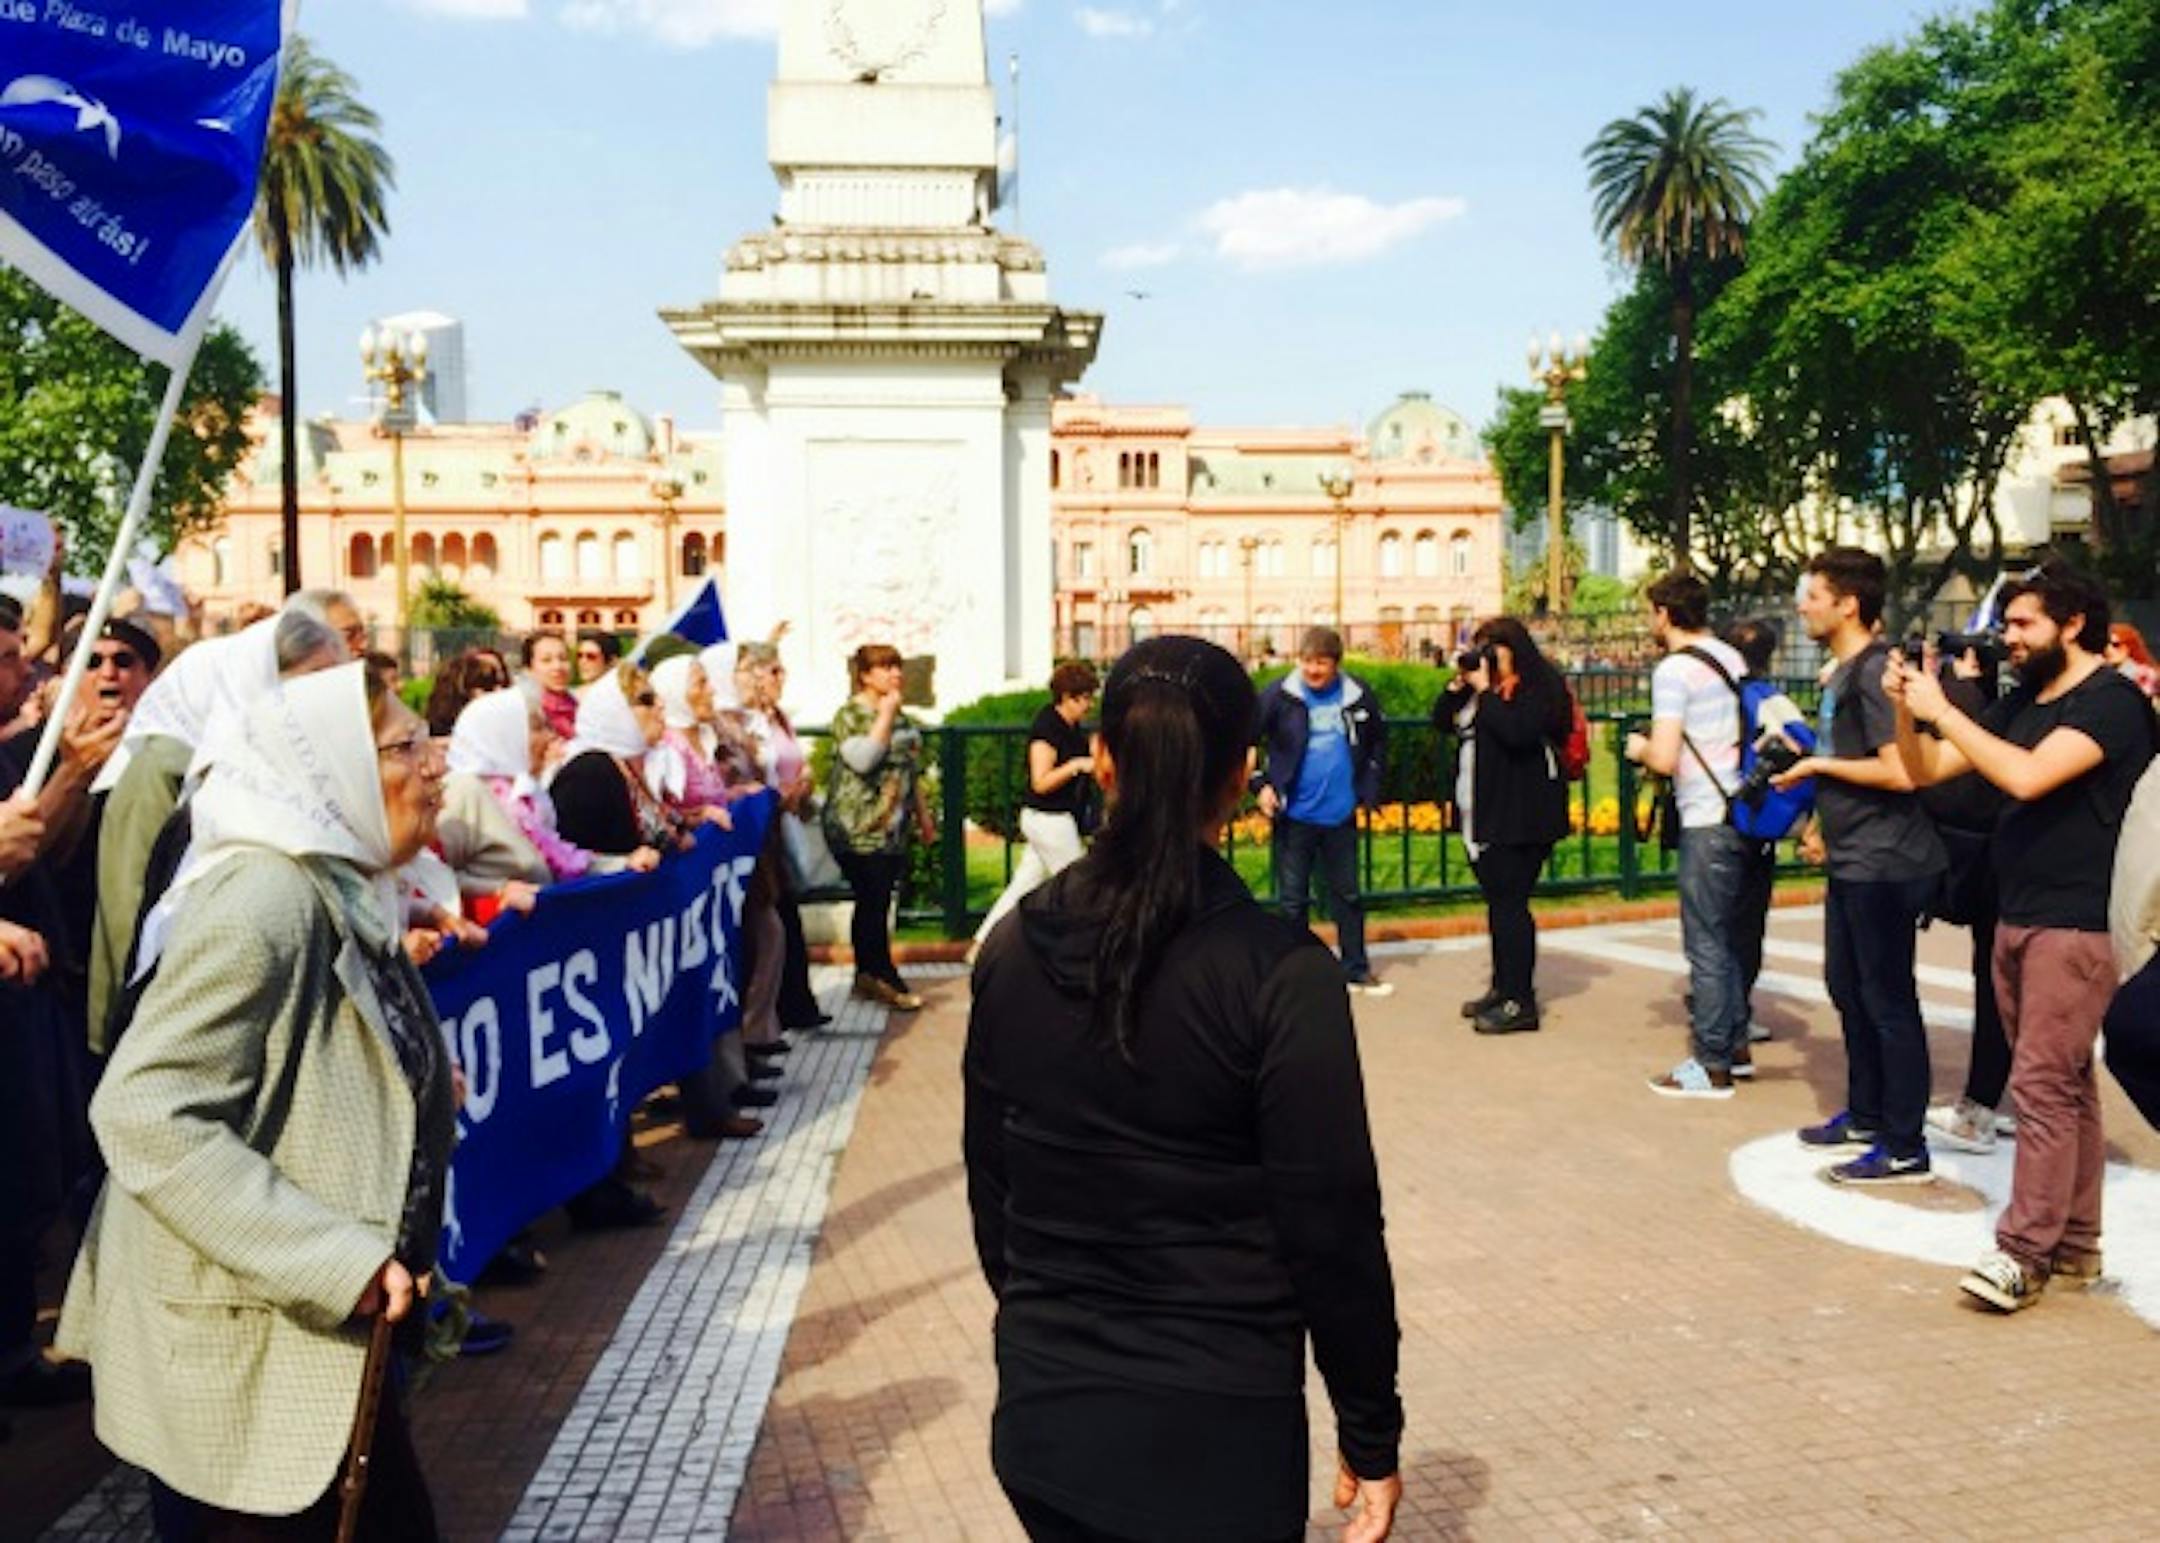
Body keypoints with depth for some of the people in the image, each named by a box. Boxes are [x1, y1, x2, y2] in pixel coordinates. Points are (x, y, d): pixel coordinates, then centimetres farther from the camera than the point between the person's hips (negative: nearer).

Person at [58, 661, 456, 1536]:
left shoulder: (340, 890, 6)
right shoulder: (266, 894, -22)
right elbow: (145, 1114, -30)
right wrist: (337, 1258, -30)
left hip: (324, 1325, 9)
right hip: (252, 1343, -9)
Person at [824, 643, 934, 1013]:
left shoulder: (899, 715, 15)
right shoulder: (849, 715, -8)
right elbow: (863, 759, -23)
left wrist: (923, 814, 24)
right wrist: (885, 714, -17)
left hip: (894, 828, 7)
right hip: (859, 829, -7)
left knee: (874, 903, 11)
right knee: (874, 903, -6)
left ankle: (867, 975, 18)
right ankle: (885, 979, 2)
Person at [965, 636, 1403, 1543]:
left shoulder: (1015, 946, -4)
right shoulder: (1279, 972, -18)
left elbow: (989, 1182, 5)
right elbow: (1331, 1228, -14)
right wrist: (1371, 1435, -2)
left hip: (1044, 1405, 4)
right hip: (1213, 1425, -4)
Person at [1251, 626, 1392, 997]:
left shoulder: (1358, 696, -3)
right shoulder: (1279, 696, -12)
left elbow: (1377, 740, 13)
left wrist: (1368, 788, 6)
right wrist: (1261, 785, -14)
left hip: (1341, 813, 3)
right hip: (1294, 814, -2)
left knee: (1348, 895, 15)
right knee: (1292, 899, 7)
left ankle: (1356, 969, 27)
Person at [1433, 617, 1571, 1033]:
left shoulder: (1540, 688, -9)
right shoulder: (1482, 687, 15)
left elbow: (1516, 732, -24)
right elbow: (1442, 721, 14)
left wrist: (1485, 692, -17)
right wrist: (1459, 683, 1)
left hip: (1520, 818, -8)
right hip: (1484, 814, 8)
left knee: (1510, 904, -8)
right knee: (1497, 902, 14)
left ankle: (1520, 1002, -5)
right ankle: (1503, 987, 23)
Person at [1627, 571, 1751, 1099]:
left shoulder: (1674, 669, -15)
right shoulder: (1731, 657, 10)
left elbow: (1665, 759, -22)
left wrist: (1640, 748, 0)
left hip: (1708, 821, -8)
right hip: (1741, 812, 9)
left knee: (1706, 944, -1)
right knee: (1727, 936, 18)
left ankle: (1711, 1066, 4)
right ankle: (1735, 1044, 26)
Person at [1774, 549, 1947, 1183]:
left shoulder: (1875, 670, -17)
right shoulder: (1844, 672, 13)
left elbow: (1899, 772, -25)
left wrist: (1819, 765, -15)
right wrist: (1824, 813, 12)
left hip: (1883, 864, -10)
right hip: (1852, 862, 10)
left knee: (1888, 1001, -2)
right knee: (1847, 987, 19)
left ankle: (1905, 1148, 7)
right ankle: (1865, 1116, 33)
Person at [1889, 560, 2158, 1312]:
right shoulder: (2024, 701, 12)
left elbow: (2027, 776, -27)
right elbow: (1926, 770, 14)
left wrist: (1941, 708, -21)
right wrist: (1906, 708, -4)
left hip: (2077, 925, -8)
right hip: (2017, 919, 8)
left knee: (2043, 1085, -9)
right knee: (2064, 1083, 13)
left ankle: (2025, 1252, -6)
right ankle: (2074, 1242, 21)